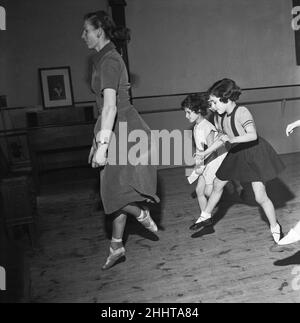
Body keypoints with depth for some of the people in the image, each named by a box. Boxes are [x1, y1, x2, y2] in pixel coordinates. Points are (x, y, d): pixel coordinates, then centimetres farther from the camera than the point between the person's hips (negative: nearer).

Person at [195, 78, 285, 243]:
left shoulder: (242, 112, -26)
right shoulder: (222, 117, -2)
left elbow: (253, 135, -36)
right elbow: (223, 138, 12)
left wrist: (233, 139, -48)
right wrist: (205, 153, 17)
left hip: (254, 154, -8)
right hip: (236, 154, 8)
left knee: (260, 197, -9)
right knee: (217, 184, 16)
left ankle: (275, 228, 16)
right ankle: (205, 216, 37)